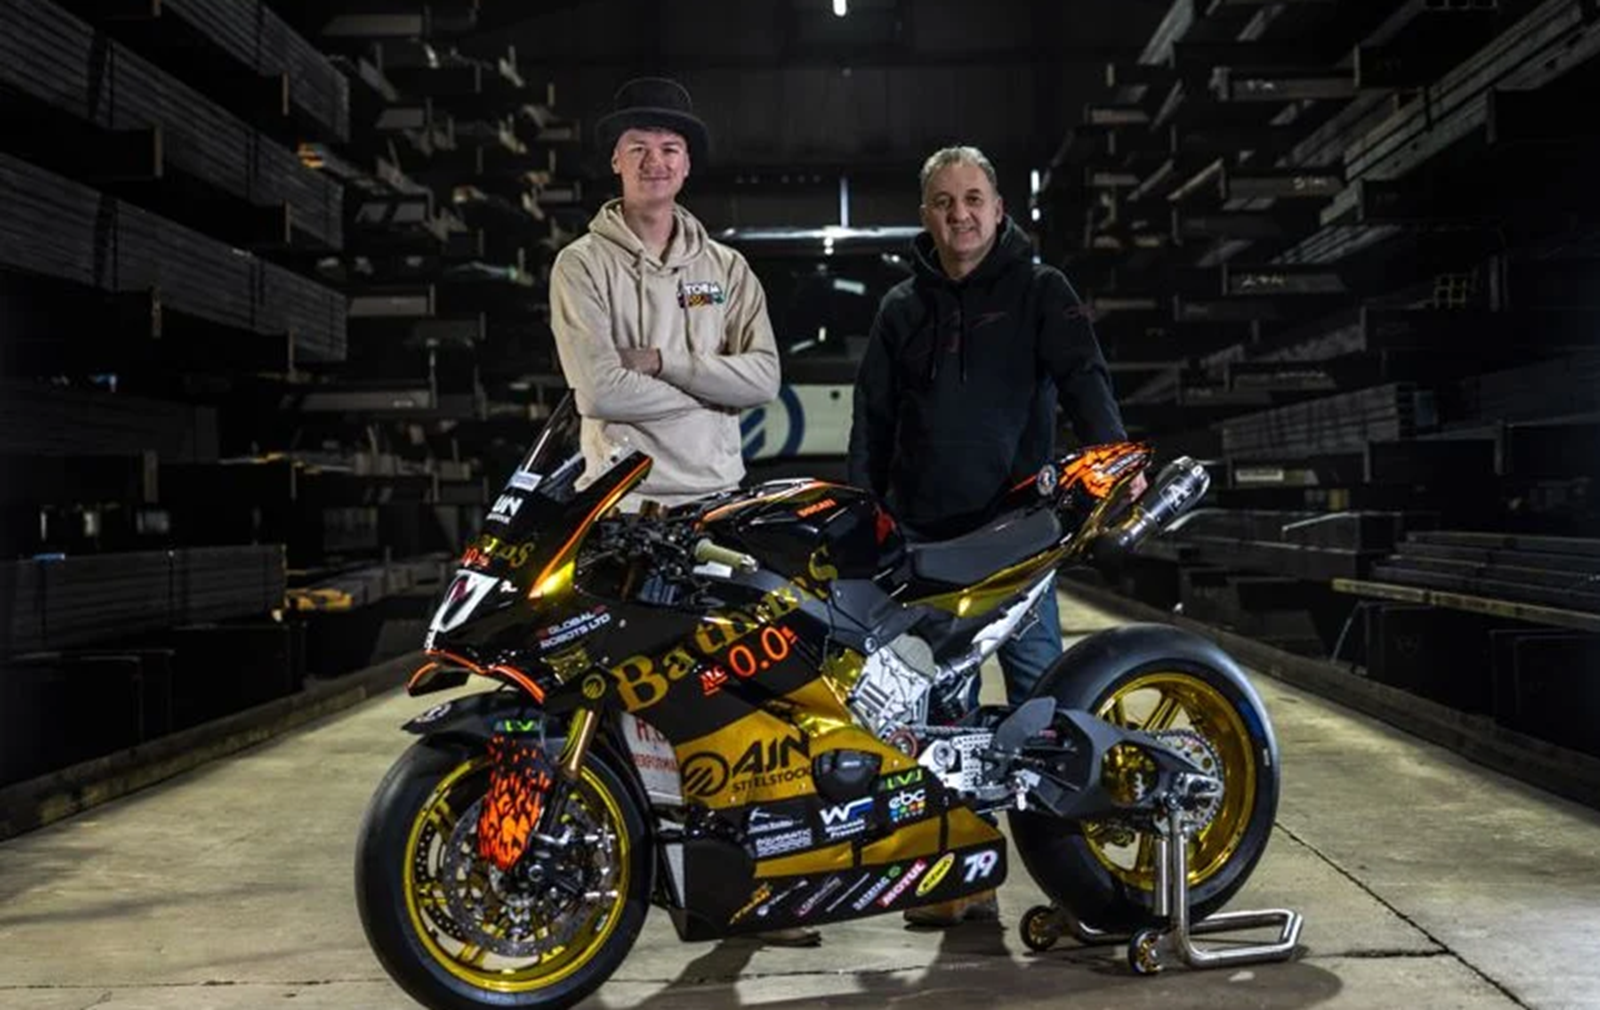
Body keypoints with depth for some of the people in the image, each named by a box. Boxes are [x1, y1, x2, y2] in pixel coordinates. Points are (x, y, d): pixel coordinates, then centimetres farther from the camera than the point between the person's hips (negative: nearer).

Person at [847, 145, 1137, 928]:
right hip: (923, 537, 4)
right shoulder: (902, 309, 16)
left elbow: (1083, 375, -8)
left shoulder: (1039, 291, 6)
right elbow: (873, 421, 16)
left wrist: (1111, 452, -27)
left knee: (1039, 692, -3)